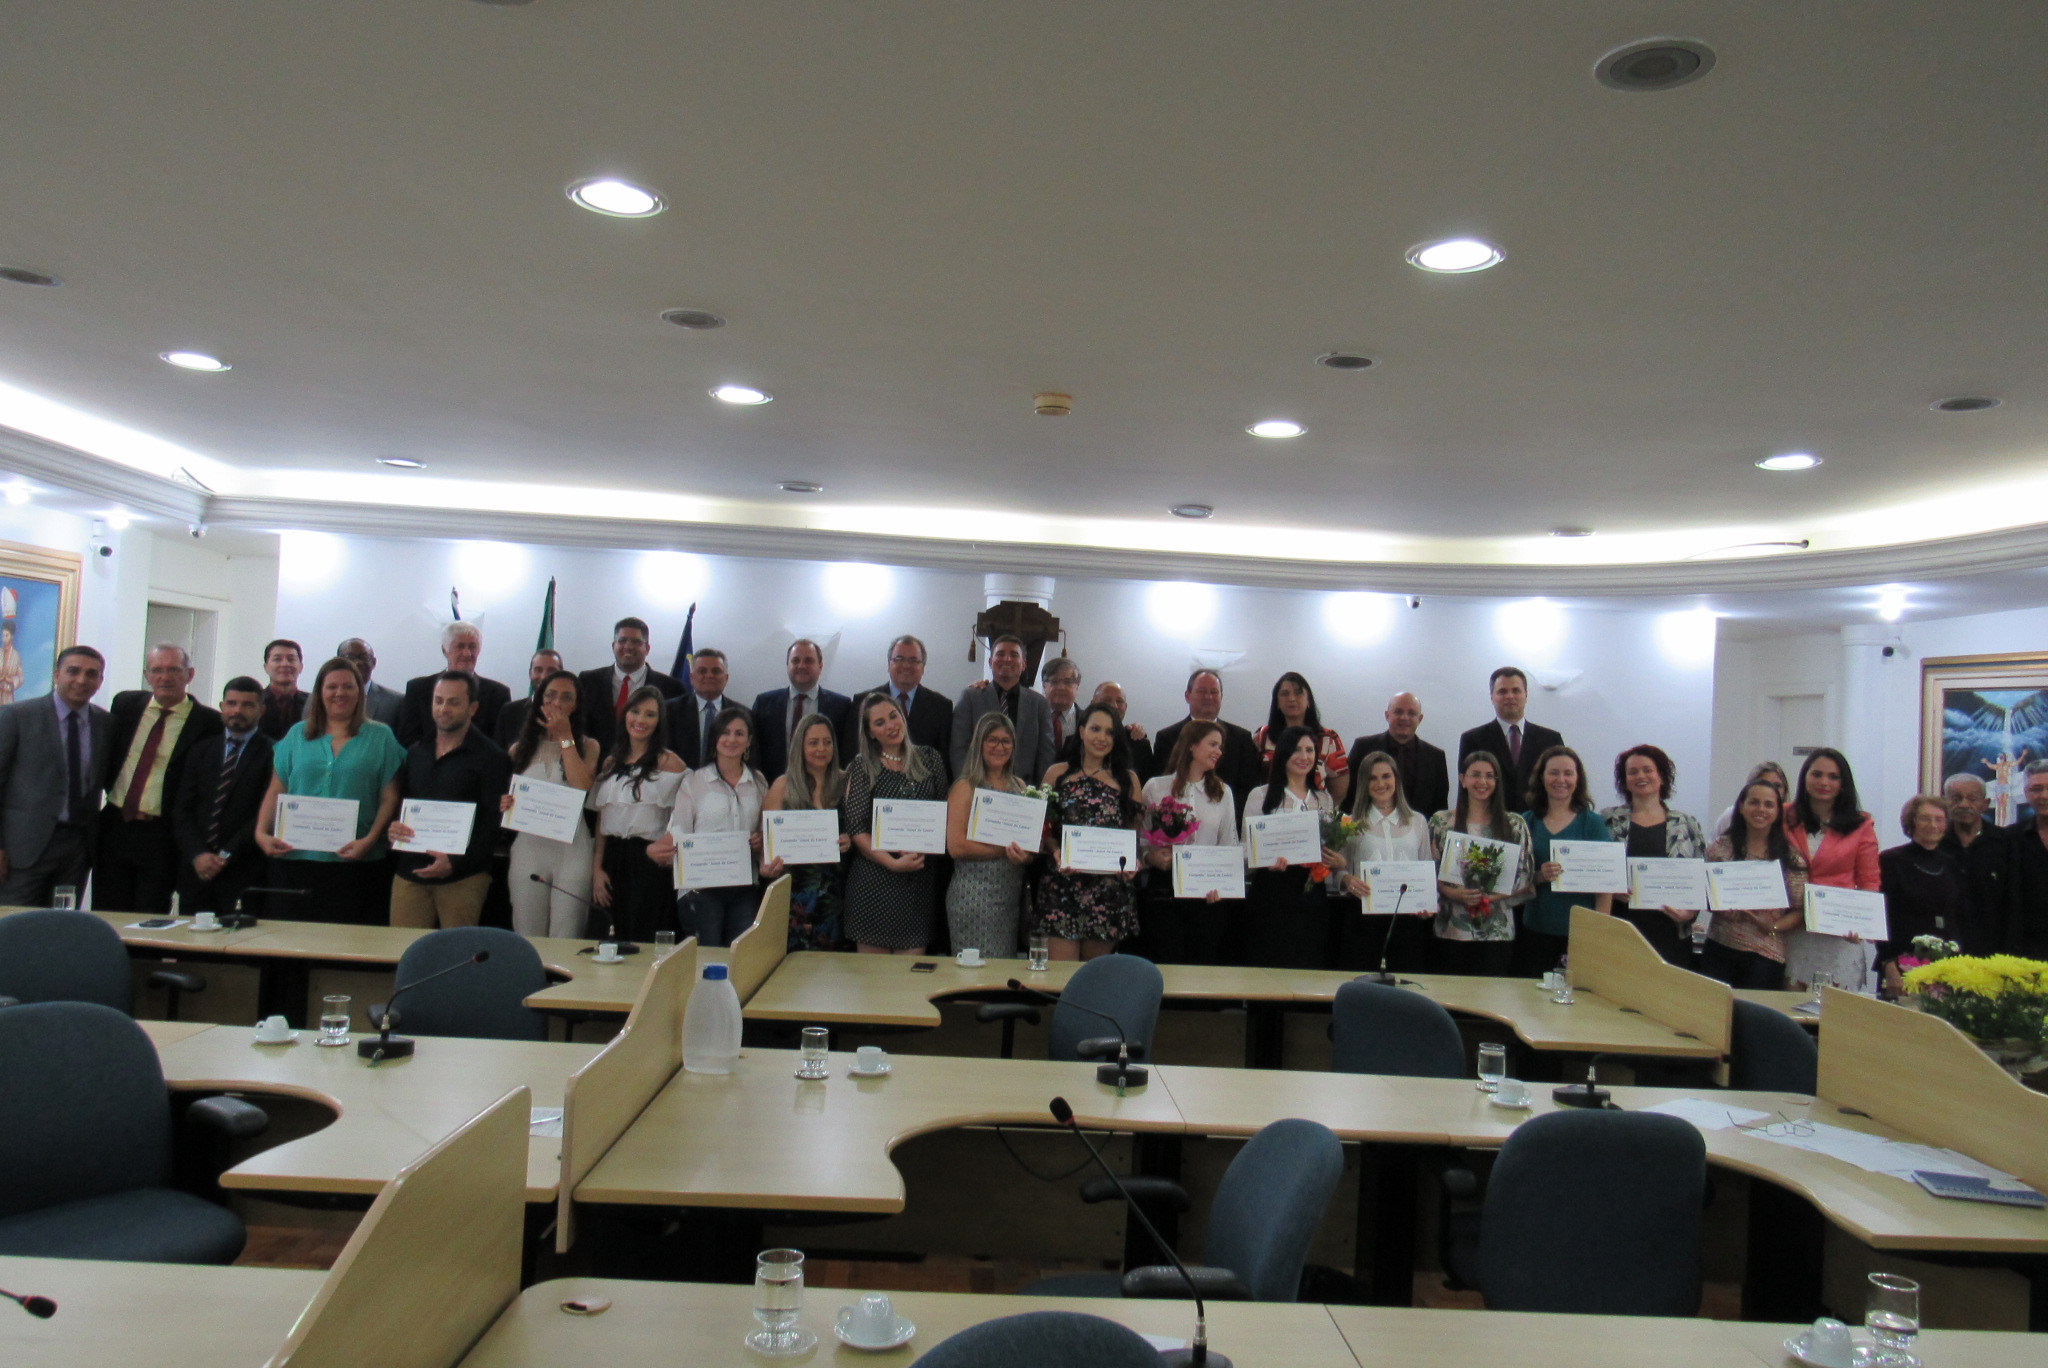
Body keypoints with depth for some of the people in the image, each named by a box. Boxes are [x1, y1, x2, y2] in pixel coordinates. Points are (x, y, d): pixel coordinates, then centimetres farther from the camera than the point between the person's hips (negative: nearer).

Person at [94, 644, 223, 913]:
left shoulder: (208, 723, -8)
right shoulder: (126, 703, 7)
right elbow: (105, 757, 21)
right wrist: (112, 788, 9)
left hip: (160, 838, -4)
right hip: (113, 827, 5)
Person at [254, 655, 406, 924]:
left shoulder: (380, 737, 7)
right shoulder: (297, 735, 15)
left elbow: (389, 799, 1)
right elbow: (275, 791, 12)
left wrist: (369, 840, -12)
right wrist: (261, 833, -3)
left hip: (356, 863, -2)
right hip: (294, 859, 2)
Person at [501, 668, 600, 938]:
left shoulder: (587, 746, 6)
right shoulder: (521, 749, 13)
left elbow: (583, 787, -12)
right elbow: (508, 795, 20)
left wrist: (565, 737, -5)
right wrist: (505, 805, -4)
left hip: (572, 848, -2)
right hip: (528, 848, 2)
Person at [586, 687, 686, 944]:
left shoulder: (669, 762, -3)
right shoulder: (611, 763, 14)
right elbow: (601, 819, 12)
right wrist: (596, 868, 5)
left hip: (650, 863, -5)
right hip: (611, 859, 5)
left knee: (642, 941, -3)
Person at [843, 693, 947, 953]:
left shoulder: (929, 759, 10)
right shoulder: (861, 767, 1)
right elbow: (855, 828, -5)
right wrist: (893, 863, -15)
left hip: (919, 879, 2)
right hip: (874, 878, -2)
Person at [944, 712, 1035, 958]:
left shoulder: (1019, 786, 13)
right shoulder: (966, 787, -5)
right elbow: (956, 845, -14)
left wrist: (1026, 852, -7)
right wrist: (1007, 850, -15)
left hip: (1011, 894, 6)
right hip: (975, 896, -6)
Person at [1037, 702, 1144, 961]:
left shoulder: (1128, 780, 11)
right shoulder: (1057, 774, 7)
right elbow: (1043, 828, 5)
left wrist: (1133, 861, -7)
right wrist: (1056, 852, -13)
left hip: (1109, 888, 2)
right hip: (1063, 885, -2)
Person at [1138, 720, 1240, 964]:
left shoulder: (1223, 792, 12)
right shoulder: (1155, 787, 4)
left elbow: (1230, 845, 11)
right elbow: (1138, 837, 5)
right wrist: (1151, 857, -15)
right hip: (1163, 891, -2)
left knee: (1205, 965, 3)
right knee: (1165, 966, -2)